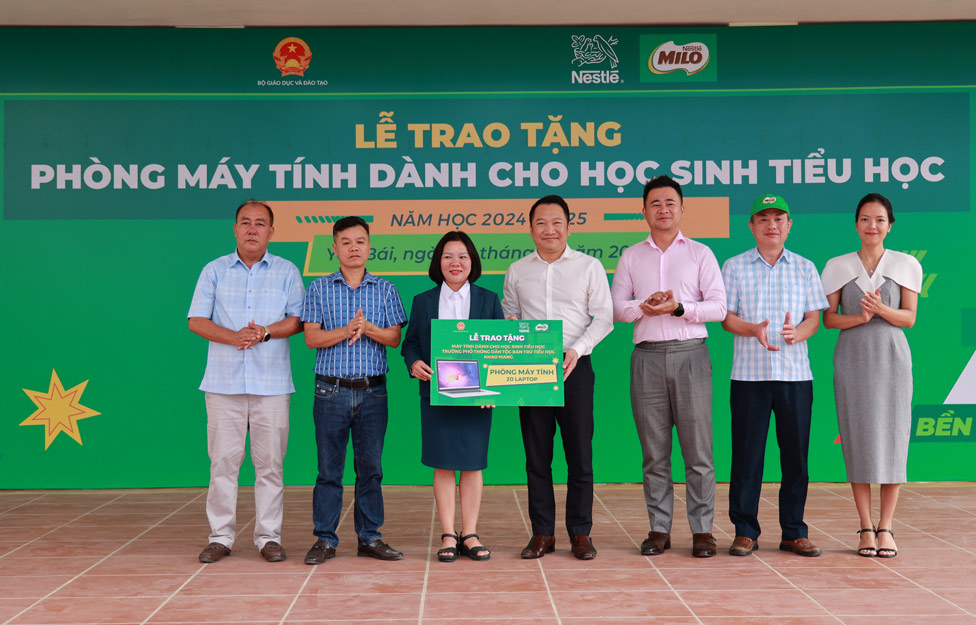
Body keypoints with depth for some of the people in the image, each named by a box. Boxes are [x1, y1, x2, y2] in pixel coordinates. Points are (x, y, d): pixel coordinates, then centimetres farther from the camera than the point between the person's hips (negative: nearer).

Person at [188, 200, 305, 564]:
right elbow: (196, 321, 2)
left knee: (270, 461, 1)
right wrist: (234, 336, -14)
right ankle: (221, 536, 10)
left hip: (271, 382, 0)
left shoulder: (286, 271, 9)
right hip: (224, 381, 0)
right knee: (223, 459, 1)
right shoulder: (215, 271, 10)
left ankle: (269, 536, 10)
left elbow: (299, 319, 2)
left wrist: (265, 333, -15)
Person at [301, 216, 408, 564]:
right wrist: (346, 331, -16)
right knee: (329, 467, 1)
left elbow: (394, 337, 2)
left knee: (370, 466, 6)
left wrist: (368, 328, -16)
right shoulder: (319, 288, 6)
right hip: (331, 389, -1)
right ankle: (325, 540, 10)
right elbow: (311, 338, -2)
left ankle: (370, 538, 15)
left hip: (372, 391, 1)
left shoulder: (385, 290, 9)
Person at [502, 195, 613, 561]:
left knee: (580, 454, 0)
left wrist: (577, 350, -13)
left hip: (574, 367, -2)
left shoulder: (589, 267, 5)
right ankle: (542, 533, 13)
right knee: (536, 455, 5)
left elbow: (604, 317, 0)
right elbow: (508, 317, 19)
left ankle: (580, 533, 10)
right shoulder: (516, 271, 12)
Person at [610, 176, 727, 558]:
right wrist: (644, 306, -9)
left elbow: (719, 307, 2)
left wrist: (679, 308, -12)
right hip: (647, 356, 2)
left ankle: (702, 529, 4)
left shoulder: (700, 254, 10)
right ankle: (659, 529, 10)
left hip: (690, 354, -1)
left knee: (698, 447, -3)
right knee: (654, 449, 3)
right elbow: (615, 307, 9)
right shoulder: (631, 257, 15)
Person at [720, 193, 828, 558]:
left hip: (795, 374, 1)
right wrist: (754, 330, -17)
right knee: (746, 453, 0)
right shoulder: (734, 267, 8)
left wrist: (796, 333, -16)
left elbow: (814, 318, 7)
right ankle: (745, 531, 9)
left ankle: (794, 532, 13)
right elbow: (726, 317, 3)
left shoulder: (804, 268, 12)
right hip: (749, 374, -1)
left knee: (796, 453, 3)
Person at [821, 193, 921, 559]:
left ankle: (886, 527, 6)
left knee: (892, 438, -3)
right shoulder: (838, 267, 7)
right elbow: (828, 318, 4)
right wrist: (859, 318, -15)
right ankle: (866, 528, 6)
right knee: (857, 439, -1)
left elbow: (909, 318, 2)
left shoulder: (905, 265, 6)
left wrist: (880, 309, -16)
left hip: (891, 359, 0)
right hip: (852, 359, 0)